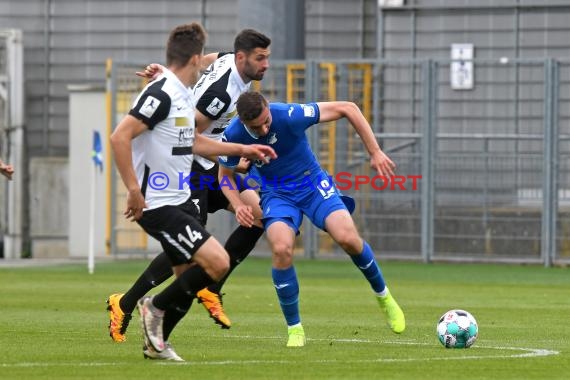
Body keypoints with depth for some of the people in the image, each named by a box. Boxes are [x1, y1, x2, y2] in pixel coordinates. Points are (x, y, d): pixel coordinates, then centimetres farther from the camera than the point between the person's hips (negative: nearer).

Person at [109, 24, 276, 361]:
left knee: (190, 277, 12)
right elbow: (120, 137, -25)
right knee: (217, 262, -17)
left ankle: (156, 343, 26)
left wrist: (243, 149, 27)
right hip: (158, 205, -10)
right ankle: (156, 308, 0)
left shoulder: (184, 95, 12)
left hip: (180, 200, 10)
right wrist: (134, 190, -26)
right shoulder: (161, 94, -19)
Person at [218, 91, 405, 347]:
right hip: (277, 194, 1)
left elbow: (348, 109, -18)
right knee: (281, 249, -27)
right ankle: (294, 330, -9)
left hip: (312, 184, -1)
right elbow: (225, 174, 3)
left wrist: (375, 153, -18)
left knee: (347, 238, -22)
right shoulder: (233, 135, -18)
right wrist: (238, 206, -17)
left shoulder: (290, 115, -27)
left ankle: (383, 296, 8)